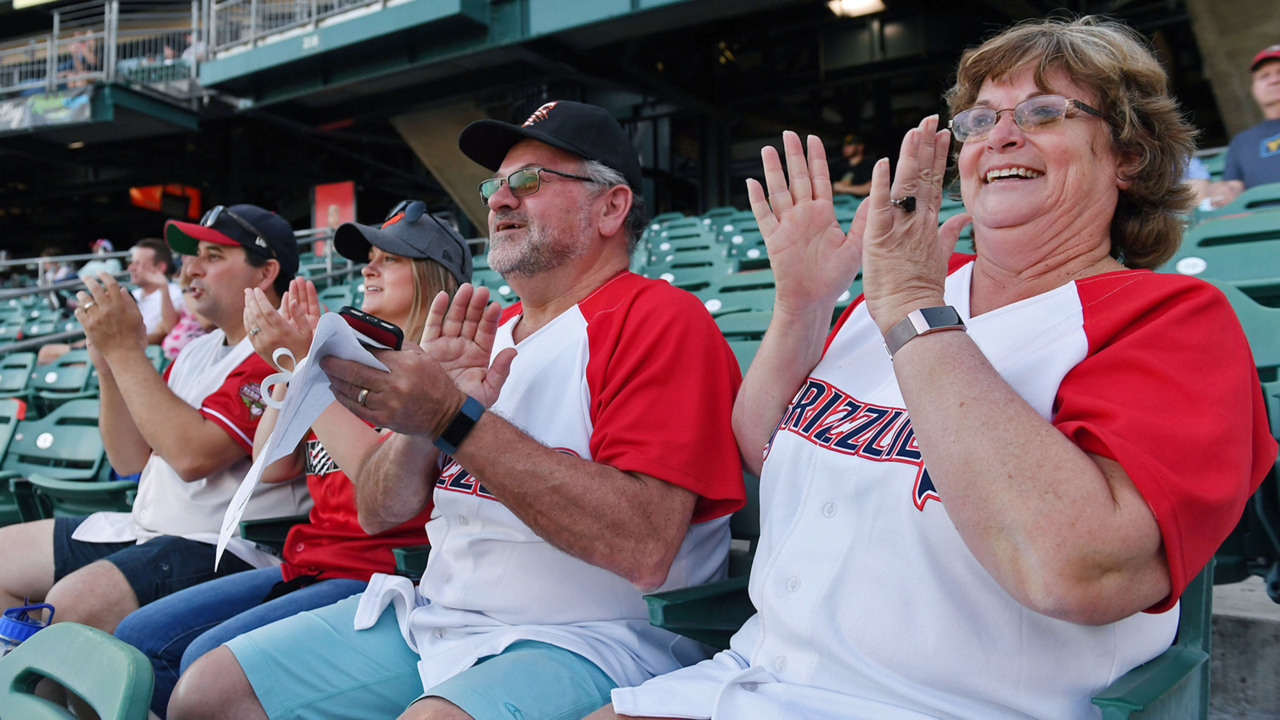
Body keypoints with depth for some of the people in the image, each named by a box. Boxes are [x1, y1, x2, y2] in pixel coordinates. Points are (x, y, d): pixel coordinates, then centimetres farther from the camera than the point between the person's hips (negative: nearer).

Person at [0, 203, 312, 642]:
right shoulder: (198, 351, 16)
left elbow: (193, 455, -24)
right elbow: (131, 459, 16)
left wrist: (125, 349, -15)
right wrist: (108, 362, 2)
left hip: (228, 551, -10)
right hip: (145, 531, 10)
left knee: (71, 603, -29)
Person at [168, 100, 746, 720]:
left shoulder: (662, 320, -8)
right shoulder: (485, 334, 14)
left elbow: (645, 547, -23)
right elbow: (378, 512, 10)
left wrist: (457, 420, -22)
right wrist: (422, 421, -12)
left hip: (585, 640, -7)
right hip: (432, 615, 7)